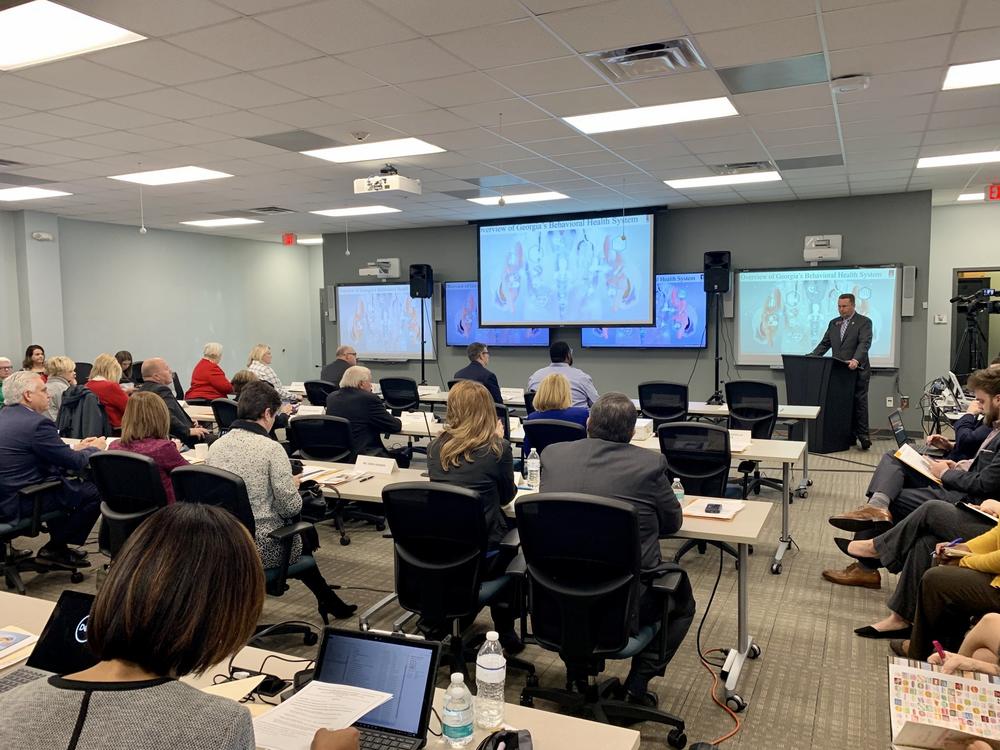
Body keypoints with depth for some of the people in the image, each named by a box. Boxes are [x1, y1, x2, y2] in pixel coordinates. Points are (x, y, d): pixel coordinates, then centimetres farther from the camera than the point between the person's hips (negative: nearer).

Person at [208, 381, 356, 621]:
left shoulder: (216, 446, -1)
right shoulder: (271, 448, -18)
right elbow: (290, 508, -18)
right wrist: (294, 485, 3)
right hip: (263, 548, -6)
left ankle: (328, 602, 41)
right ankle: (329, 603, 40)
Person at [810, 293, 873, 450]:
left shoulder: (864, 322, -2)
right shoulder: (834, 323, 16)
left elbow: (864, 343, -15)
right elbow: (825, 344, 15)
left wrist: (856, 360, -31)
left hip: (858, 370, -5)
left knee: (860, 402, -3)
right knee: (844, 404, 3)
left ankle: (863, 435, 1)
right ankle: (850, 436, 8)